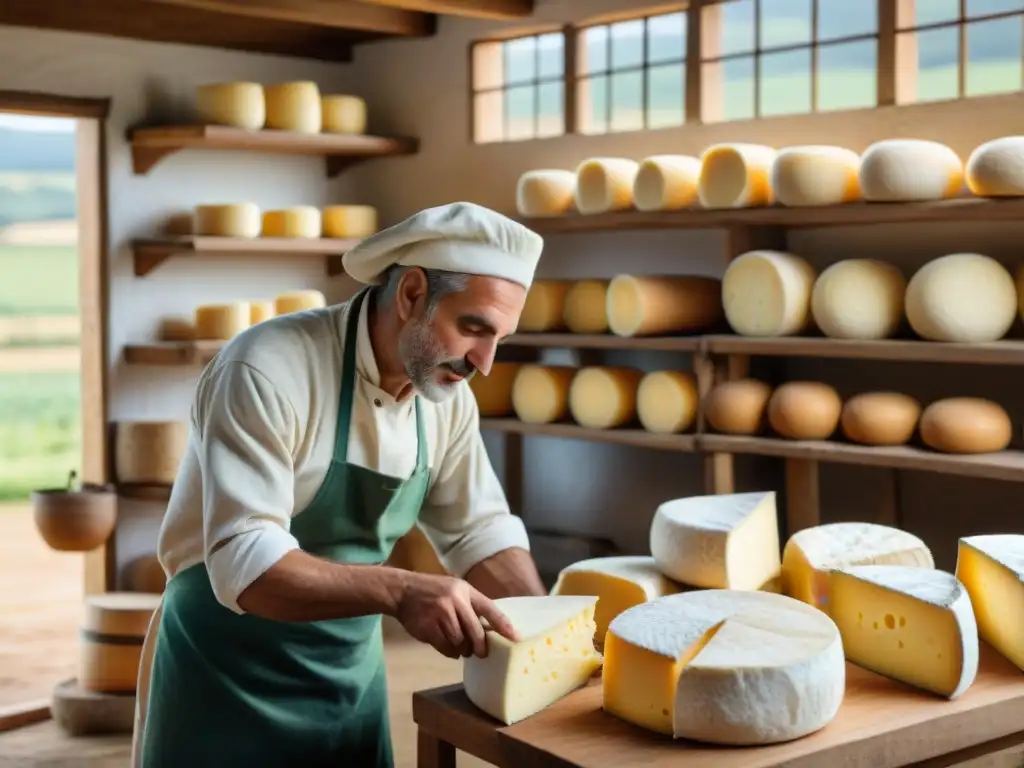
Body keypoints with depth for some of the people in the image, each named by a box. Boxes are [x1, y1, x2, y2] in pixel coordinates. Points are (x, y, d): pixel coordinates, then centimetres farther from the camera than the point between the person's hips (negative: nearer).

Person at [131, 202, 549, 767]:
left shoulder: (447, 397, -4)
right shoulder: (266, 371, -25)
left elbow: (480, 531, 5)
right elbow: (243, 563, -31)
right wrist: (398, 591, -41)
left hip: (352, 673, 6)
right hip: (230, 674, -6)